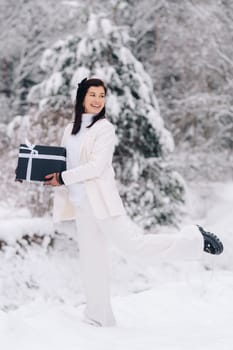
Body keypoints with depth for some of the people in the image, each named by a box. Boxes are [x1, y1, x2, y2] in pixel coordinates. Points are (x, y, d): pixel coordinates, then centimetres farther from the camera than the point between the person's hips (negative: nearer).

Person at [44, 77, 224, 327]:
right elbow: (62, 165, 18)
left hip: (101, 200, -6)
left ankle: (194, 239, -2)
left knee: (133, 244, -14)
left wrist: (63, 178, -14)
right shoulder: (70, 130, 14)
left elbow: (96, 166, -15)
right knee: (91, 262, 9)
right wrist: (48, 176, -1)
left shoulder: (105, 128, -7)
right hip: (81, 205, 6)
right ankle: (98, 317, 16)